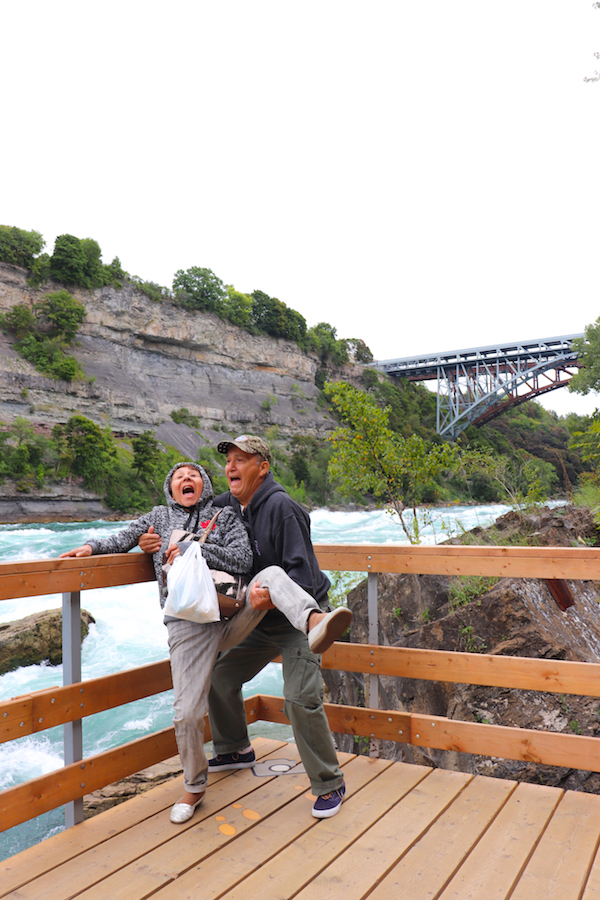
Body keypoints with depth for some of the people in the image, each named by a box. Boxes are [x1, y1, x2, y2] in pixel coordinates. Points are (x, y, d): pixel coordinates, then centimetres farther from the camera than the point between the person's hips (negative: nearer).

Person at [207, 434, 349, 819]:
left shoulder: (281, 507, -22)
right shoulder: (227, 506, 1)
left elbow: (302, 573, -24)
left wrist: (272, 597, -40)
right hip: (261, 620, 8)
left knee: (301, 697, -17)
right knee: (220, 676, 11)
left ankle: (330, 784, 4)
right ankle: (236, 750, 37)